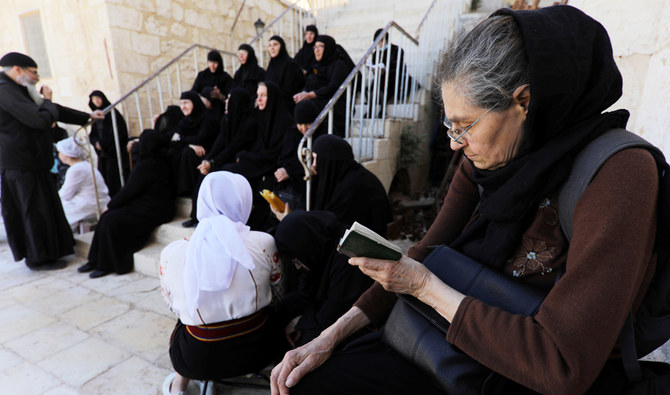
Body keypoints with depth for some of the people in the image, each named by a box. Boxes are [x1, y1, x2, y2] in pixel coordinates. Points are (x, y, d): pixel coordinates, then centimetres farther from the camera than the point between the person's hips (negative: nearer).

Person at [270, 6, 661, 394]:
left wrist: (426, 286, -20)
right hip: (459, 345, 5)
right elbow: (427, 253, -2)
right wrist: (331, 336, -7)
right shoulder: (484, 160, -3)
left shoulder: (620, 175, -22)